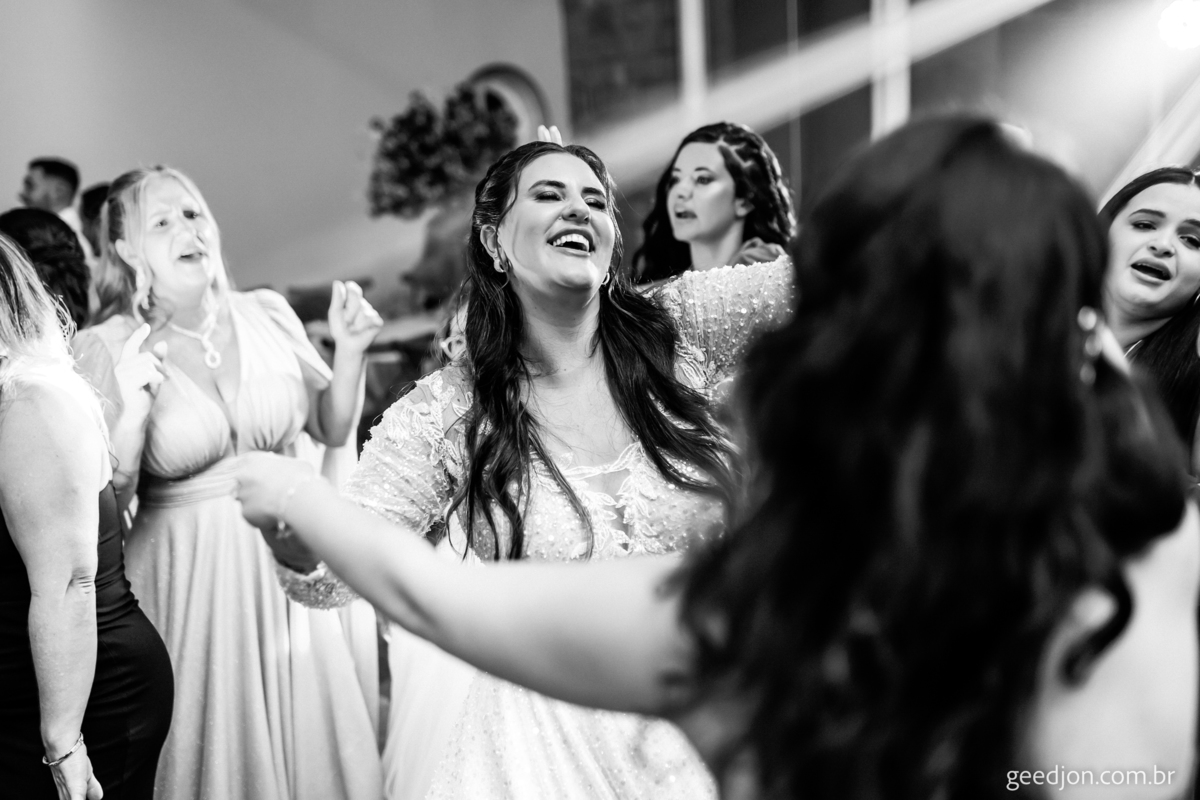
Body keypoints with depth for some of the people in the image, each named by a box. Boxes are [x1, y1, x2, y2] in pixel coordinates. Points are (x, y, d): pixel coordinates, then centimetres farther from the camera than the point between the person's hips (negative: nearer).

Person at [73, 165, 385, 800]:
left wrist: (350, 352, -8)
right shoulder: (105, 349, -8)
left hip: (285, 557, 3)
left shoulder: (267, 314, -1)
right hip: (187, 575, -2)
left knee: (308, 738, 13)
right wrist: (133, 412, -23)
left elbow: (331, 428, 7)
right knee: (212, 748, 10)